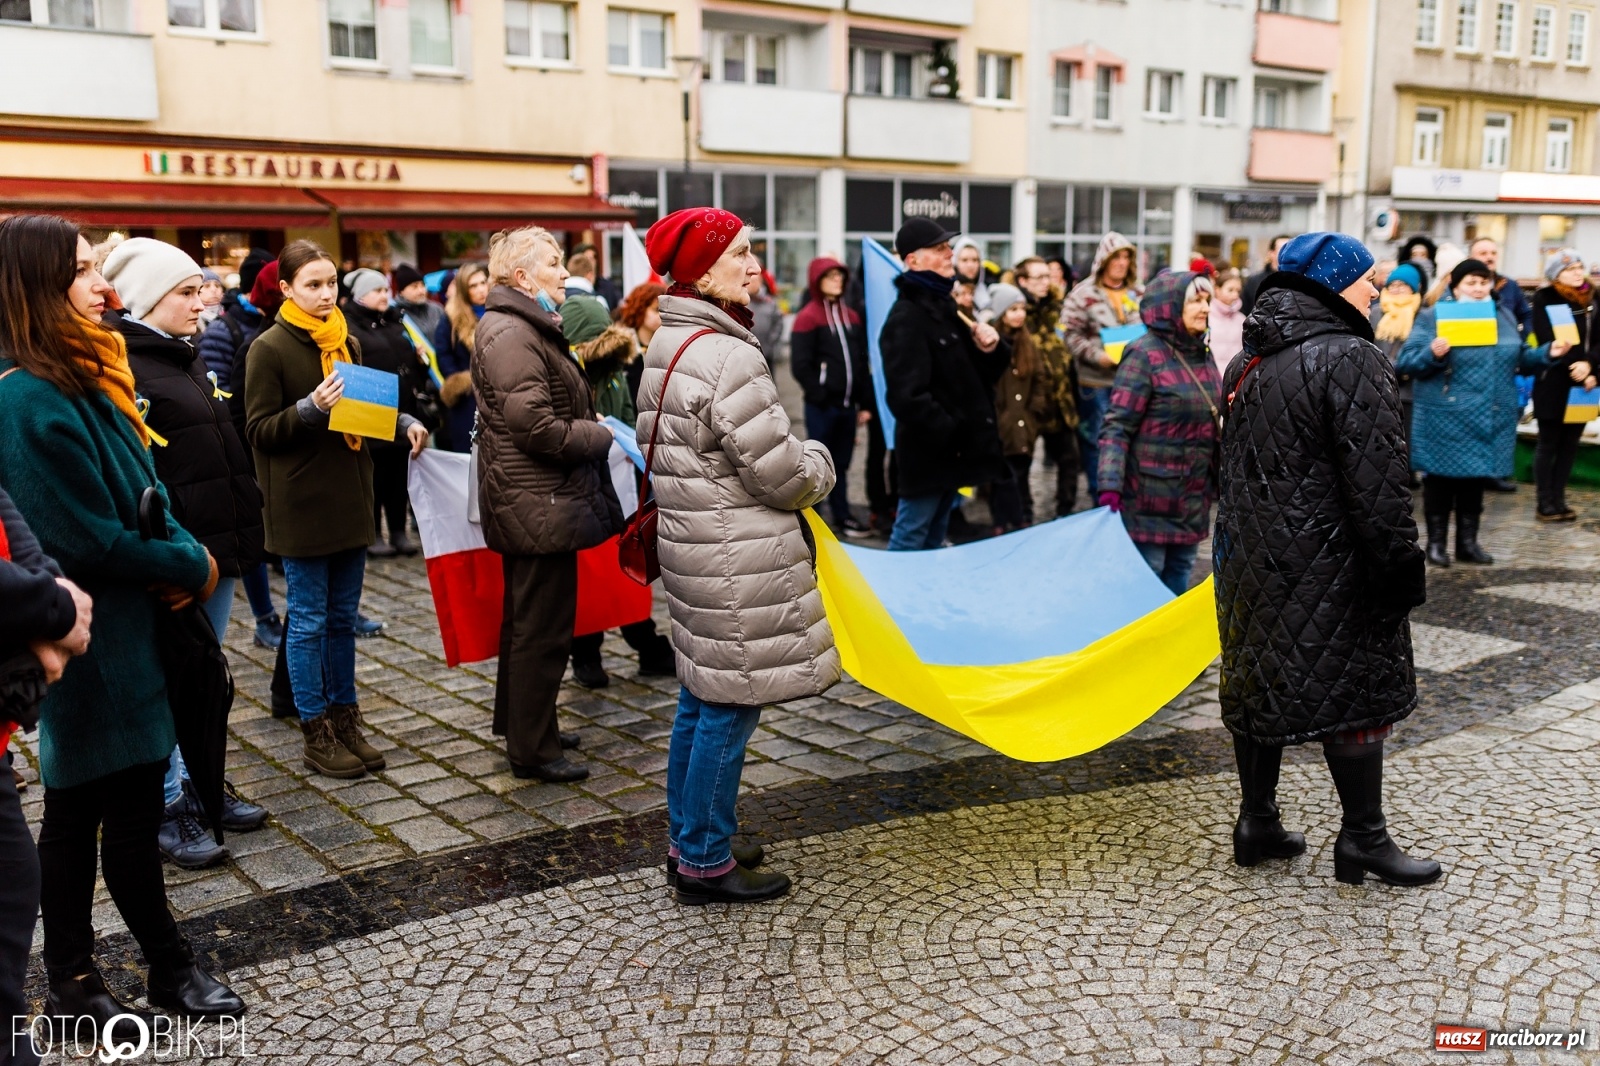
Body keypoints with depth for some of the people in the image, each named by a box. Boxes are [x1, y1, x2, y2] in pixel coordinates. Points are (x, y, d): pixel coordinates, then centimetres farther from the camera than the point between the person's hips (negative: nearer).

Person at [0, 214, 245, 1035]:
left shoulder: (85, 378, 10)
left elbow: (145, 492, 13)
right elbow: (85, 538, -22)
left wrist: (185, 558, -5)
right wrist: (188, 567, -9)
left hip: (126, 627, 9)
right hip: (83, 638, -9)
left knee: (131, 803, 15)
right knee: (80, 811, 5)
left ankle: (152, 968, 27)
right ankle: (72, 982, 21)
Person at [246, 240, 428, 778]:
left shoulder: (347, 342, 11)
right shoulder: (269, 348, -9)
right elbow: (259, 430, -11)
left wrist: (403, 423, 1)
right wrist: (311, 407, -24)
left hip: (350, 499, 6)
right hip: (301, 506, -6)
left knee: (343, 617, 13)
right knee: (309, 621, 3)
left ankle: (346, 721, 23)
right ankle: (316, 735, 13)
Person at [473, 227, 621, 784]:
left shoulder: (530, 328, 18)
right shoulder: (509, 334, -18)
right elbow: (536, 425, -24)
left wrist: (589, 424, 9)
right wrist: (599, 436, -12)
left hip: (536, 503, 11)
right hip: (538, 505, -11)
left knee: (528, 619, 21)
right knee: (544, 627, -3)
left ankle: (521, 723, 35)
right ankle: (532, 749, 7)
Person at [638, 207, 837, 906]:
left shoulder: (666, 347, 11)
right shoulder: (727, 357, -21)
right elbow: (782, 473, -19)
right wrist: (818, 463, 4)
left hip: (691, 541, 10)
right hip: (738, 561, -10)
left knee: (701, 699, 18)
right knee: (729, 707, 1)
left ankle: (687, 841, 30)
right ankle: (705, 864, 12)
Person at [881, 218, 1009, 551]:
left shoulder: (946, 306, 16)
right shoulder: (906, 318, -15)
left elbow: (976, 375, 19)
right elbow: (909, 396, -25)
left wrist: (990, 350, -2)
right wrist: (949, 435, -21)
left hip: (951, 447, 9)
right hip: (928, 450, -9)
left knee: (934, 539, 17)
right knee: (909, 538, -3)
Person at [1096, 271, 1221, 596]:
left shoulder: (1203, 355, 10)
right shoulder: (1145, 354, -13)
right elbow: (1117, 425, -17)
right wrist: (1110, 484, -26)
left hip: (1194, 496, 7)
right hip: (1151, 496, -7)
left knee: (1179, 576, 14)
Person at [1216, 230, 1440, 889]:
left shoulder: (1249, 363, 12)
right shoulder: (1350, 360, -15)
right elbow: (1378, 484, -19)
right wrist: (1401, 571, -14)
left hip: (1251, 562, 8)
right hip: (1328, 568, -8)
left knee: (1259, 679, 13)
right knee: (1355, 689, 3)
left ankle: (1257, 822, 22)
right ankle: (1363, 840, 12)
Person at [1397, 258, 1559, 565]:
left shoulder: (1504, 316, 12)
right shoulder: (1432, 317, -6)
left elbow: (1519, 359, 17)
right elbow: (1405, 362, -11)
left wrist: (1548, 353, 0)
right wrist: (1433, 354, -29)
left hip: (1489, 417, 5)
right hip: (1445, 417, -5)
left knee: (1475, 477, 11)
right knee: (1440, 476, 3)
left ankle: (1468, 542, 21)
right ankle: (1436, 541, 14)